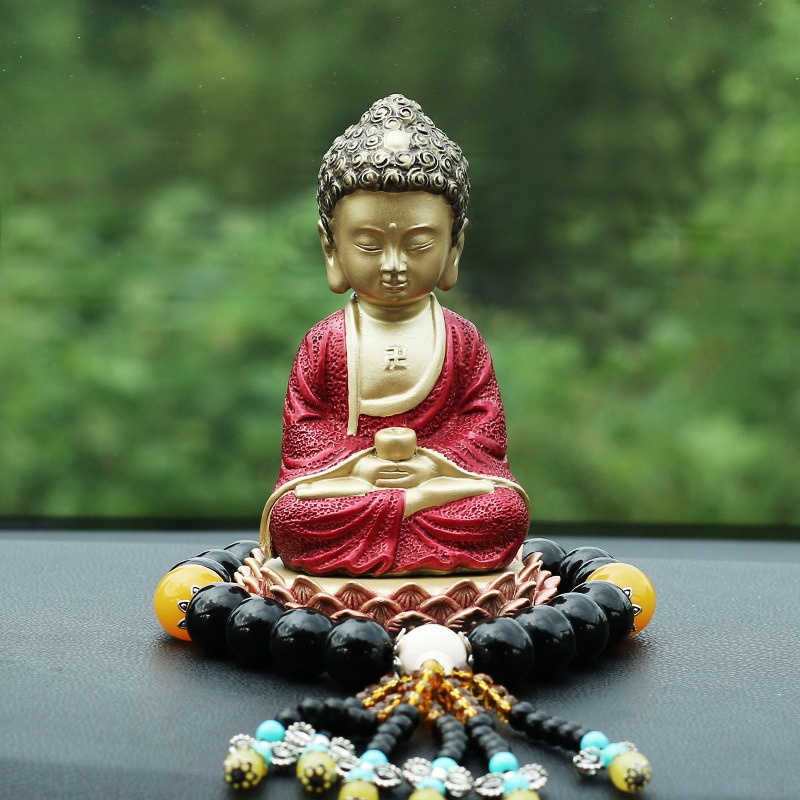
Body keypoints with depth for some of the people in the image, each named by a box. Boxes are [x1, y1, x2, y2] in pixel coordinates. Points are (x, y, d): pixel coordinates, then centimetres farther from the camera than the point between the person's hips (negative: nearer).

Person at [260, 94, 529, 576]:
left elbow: (486, 427, 2)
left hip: (442, 470, 0)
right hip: (345, 477, 0)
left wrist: (434, 463, -14)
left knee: (507, 512, -27)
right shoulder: (324, 341, 3)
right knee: (291, 517, -30)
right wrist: (356, 466, -14)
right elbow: (301, 429, 2)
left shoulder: (463, 339, 5)